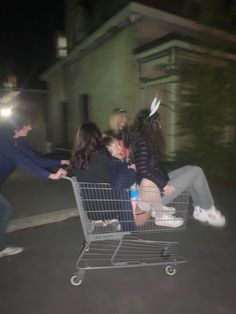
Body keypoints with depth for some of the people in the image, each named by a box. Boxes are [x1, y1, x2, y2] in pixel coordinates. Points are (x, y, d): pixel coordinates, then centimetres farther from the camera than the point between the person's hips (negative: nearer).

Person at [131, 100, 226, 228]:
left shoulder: (142, 138, 10)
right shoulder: (142, 141, -19)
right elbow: (143, 170, -25)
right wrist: (164, 185, -21)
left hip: (159, 182, 10)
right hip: (156, 192, -10)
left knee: (190, 169, 13)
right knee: (196, 171, -7)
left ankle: (199, 210, 13)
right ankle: (209, 210, 11)